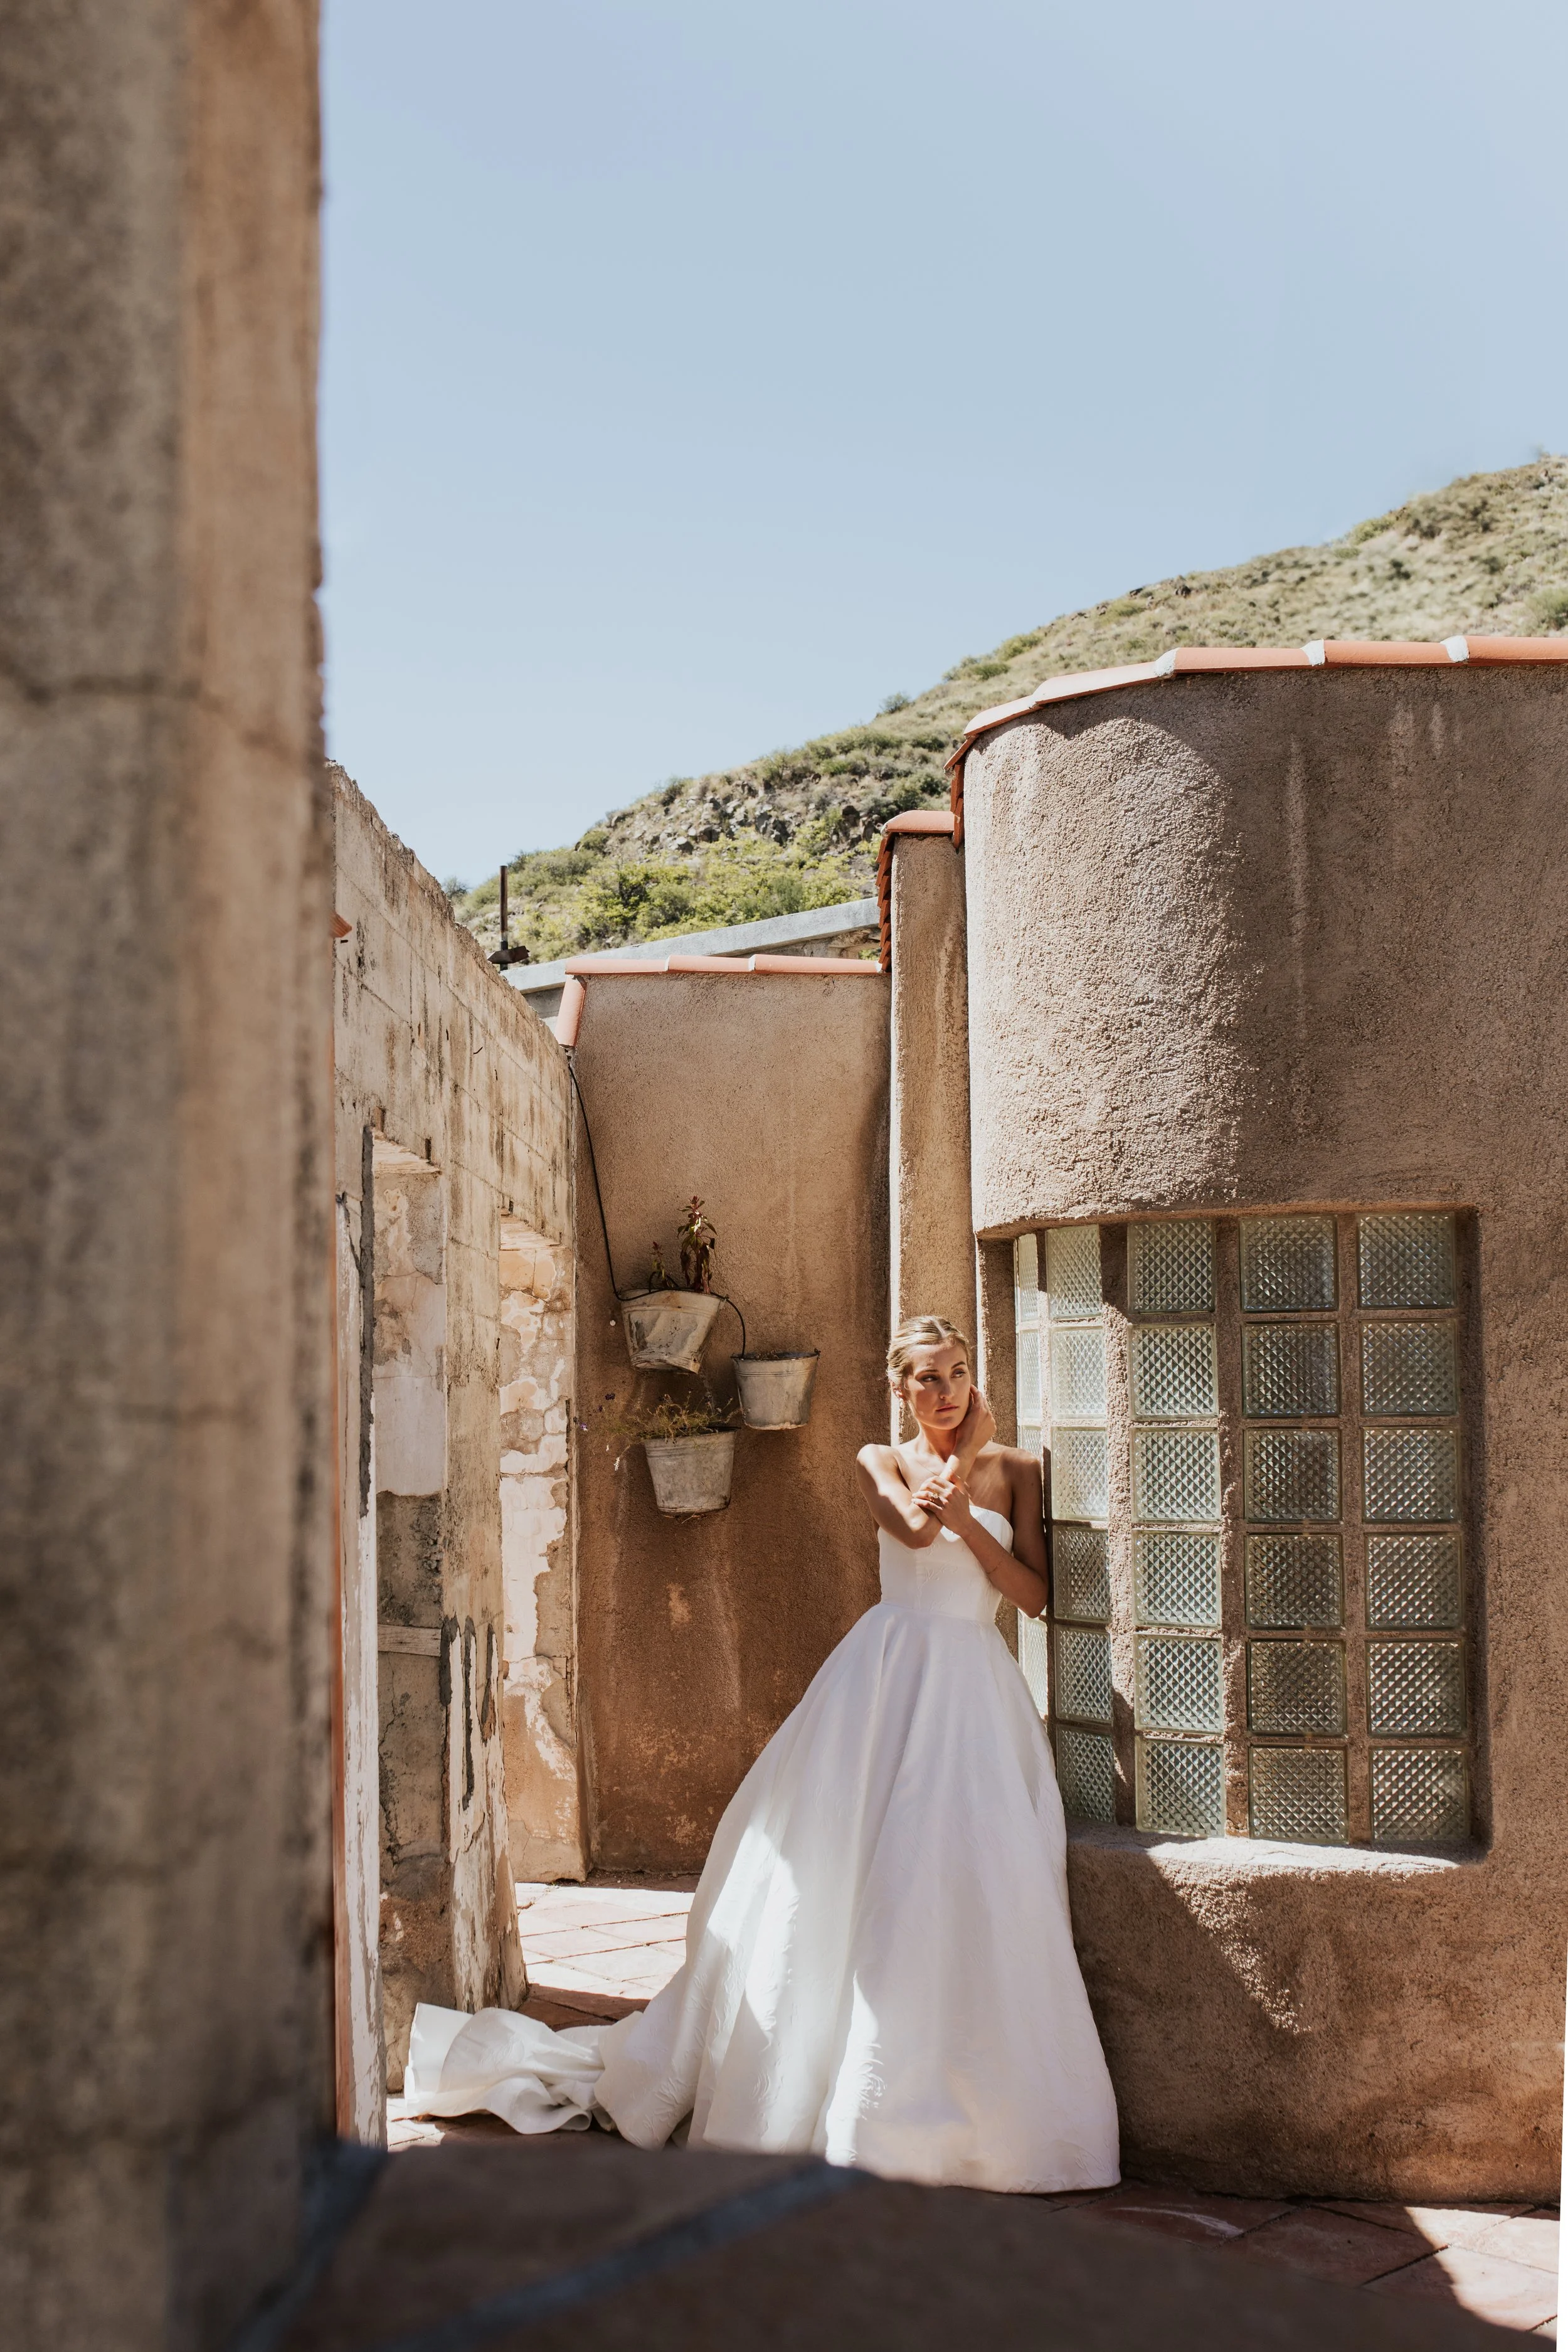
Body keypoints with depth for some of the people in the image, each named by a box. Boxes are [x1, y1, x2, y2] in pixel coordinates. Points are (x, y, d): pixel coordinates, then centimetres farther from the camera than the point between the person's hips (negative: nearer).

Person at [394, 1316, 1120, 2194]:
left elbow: (1035, 1593, 4)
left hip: (978, 1691, 1)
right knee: (836, 1872, -4)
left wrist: (967, 1520, -7)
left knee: (968, 1883, -9)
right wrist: (964, 1451, 0)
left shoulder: (1012, 1468, 11)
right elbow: (915, 1527, -13)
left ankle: (962, 2104, 0)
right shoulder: (883, 1462, 8)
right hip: (893, 1674, -1)